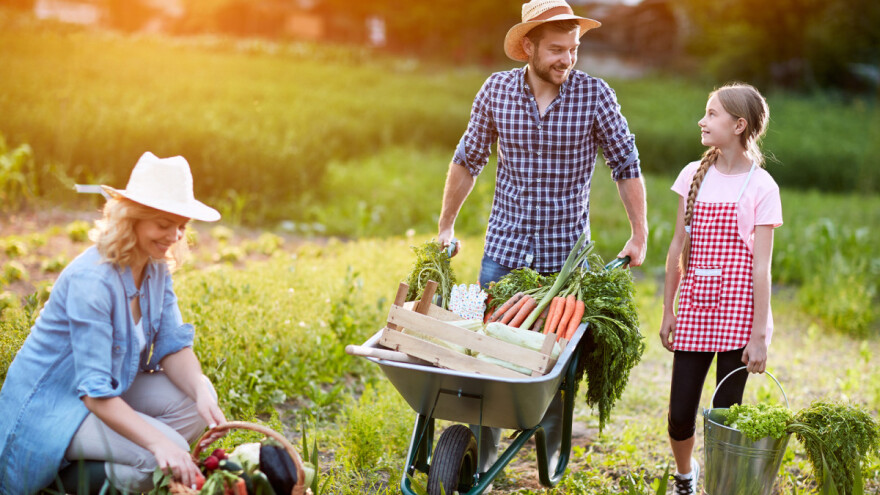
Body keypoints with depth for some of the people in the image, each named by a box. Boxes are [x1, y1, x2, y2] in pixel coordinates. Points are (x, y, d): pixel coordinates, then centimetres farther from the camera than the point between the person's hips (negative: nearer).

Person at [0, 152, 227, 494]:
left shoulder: (156, 267, -2)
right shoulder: (92, 280, -28)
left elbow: (173, 346, -2)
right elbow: (94, 391, -30)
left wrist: (202, 392, -23)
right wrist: (158, 442, -41)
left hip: (111, 387, 9)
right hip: (49, 405, -9)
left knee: (195, 403, -11)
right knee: (166, 454, -26)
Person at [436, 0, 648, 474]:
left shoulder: (594, 93, -8)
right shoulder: (496, 89, -4)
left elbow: (626, 164, 0)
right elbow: (468, 159, 8)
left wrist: (639, 236, 0)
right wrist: (445, 226, 13)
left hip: (566, 249, -1)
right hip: (505, 242, 1)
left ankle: (552, 451, 25)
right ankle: (483, 452, 17)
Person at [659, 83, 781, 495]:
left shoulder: (760, 186, -6)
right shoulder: (694, 175, 7)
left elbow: (761, 265, -8)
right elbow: (678, 247, 10)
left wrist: (758, 334, -10)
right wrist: (668, 311, 10)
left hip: (738, 308, -3)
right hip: (694, 309, 4)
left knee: (725, 415, 2)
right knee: (680, 415, 6)